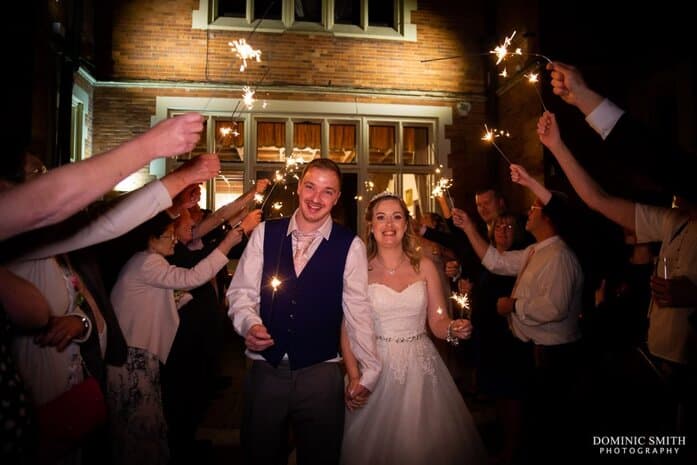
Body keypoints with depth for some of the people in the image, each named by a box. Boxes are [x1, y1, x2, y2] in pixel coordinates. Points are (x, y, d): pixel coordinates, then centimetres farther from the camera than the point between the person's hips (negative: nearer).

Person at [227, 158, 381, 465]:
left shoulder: (350, 246, -6)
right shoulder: (265, 233, -1)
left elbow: (358, 310, -4)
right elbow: (241, 290, 2)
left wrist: (370, 371, -2)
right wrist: (249, 323, -18)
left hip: (321, 373, -1)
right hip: (265, 368, 2)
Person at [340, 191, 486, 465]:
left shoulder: (424, 266, 2)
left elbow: (438, 322, 2)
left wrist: (453, 329, -18)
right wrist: (353, 377, -14)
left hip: (422, 369, 2)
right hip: (376, 369, -2)